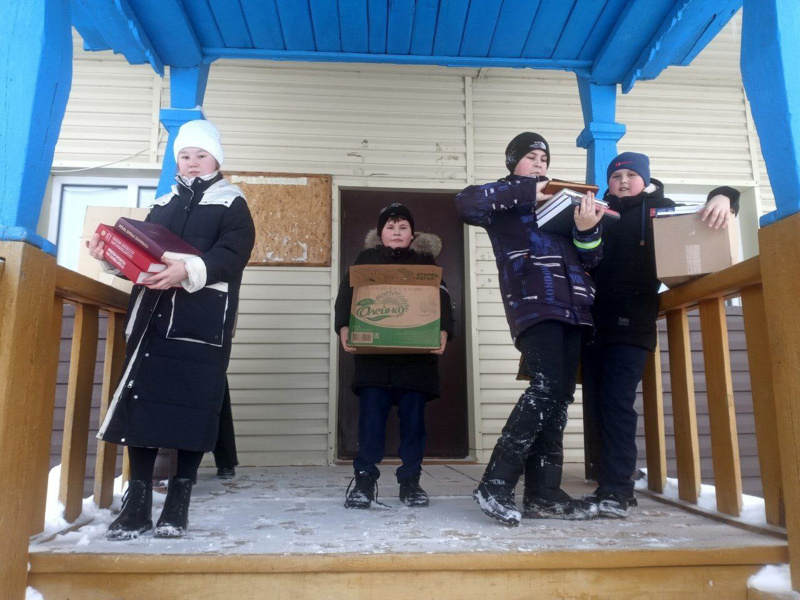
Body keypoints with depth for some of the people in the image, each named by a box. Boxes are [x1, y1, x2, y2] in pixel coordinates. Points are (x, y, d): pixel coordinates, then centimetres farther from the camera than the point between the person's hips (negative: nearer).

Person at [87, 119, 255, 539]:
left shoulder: (232, 205, 6)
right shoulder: (162, 206, 22)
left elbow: (231, 255, -11)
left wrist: (189, 270, -27)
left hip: (203, 323, -4)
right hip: (152, 317, 5)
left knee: (194, 406, -3)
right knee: (140, 400, 0)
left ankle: (178, 502, 8)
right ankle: (137, 501, 10)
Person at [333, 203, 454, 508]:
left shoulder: (426, 261, 15)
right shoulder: (366, 259, 15)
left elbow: (442, 299, 4)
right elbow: (346, 295, 4)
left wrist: (443, 332, -14)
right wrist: (343, 328, -14)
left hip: (417, 354, 1)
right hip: (372, 352, 0)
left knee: (413, 416, 2)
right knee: (370, 415, -4)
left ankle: (410, 480, 12)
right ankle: (365, 479, 6)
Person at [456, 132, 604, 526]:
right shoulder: (507, 200, 10)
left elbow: (589, 260, 20)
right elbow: (466, 203, -14)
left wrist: (587, 230, -2)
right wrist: (526, 191, -10)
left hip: (570, 305, 7)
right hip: (533, 304, -7)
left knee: (560, 396, 2)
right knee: (545, 389, -21)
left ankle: (542, 493, 6)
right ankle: (495, 484, -16)